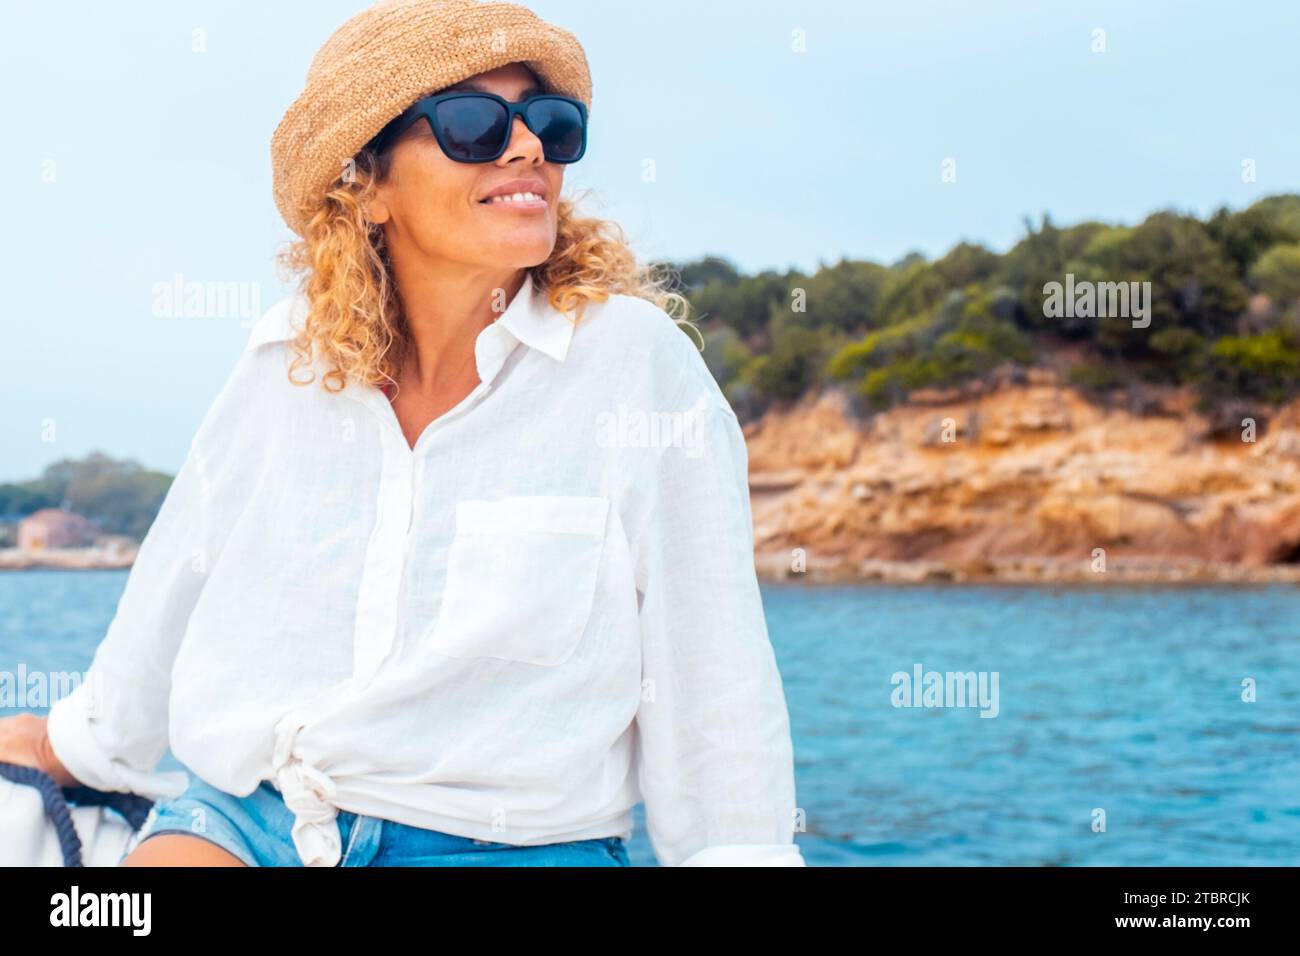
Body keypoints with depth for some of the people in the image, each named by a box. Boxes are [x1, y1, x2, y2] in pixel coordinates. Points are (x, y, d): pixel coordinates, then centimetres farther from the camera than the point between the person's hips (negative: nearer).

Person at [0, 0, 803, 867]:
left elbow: (710, 676, -5)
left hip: (505, 840, -1)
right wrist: (86, 743, 29)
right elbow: (175, 590, 17)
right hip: (241, 818, 2)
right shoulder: (284, 366, 2)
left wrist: (739, 849, -6)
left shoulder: (637, 360, -9)